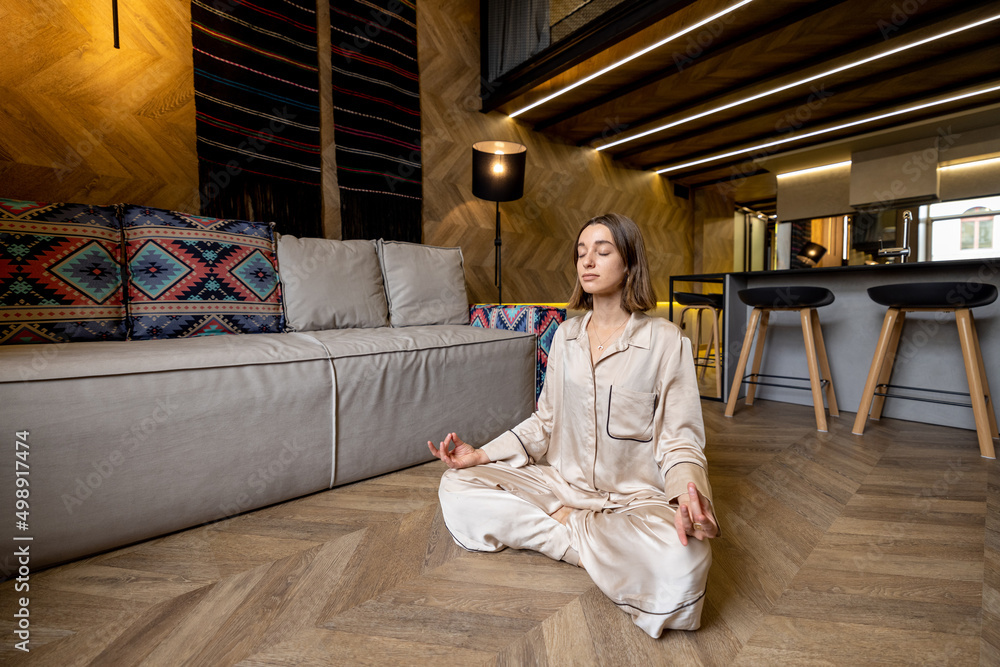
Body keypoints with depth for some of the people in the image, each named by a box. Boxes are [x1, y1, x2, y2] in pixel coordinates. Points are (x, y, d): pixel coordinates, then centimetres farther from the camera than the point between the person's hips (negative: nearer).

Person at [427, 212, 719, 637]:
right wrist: (481, 455, -2)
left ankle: (562, 526, -10)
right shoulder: (566, 335, 5)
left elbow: (679, 438, -8)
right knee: (456, 488, -11)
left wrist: (689, 495, -31)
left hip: (635, 495, -5)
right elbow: (546, 421, 10)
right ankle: (595, 544, -10)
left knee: (679, 564, -37)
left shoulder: (665, 340, -9)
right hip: (562, 482, 5)